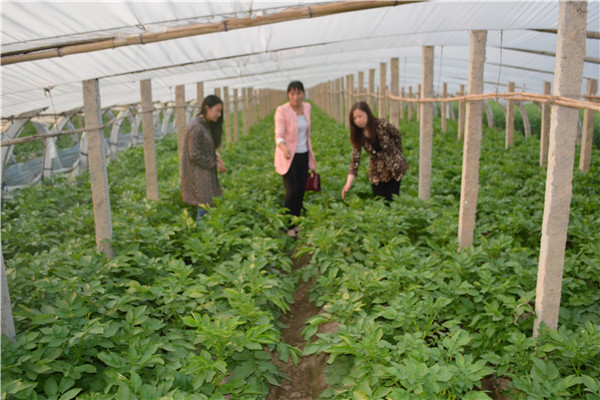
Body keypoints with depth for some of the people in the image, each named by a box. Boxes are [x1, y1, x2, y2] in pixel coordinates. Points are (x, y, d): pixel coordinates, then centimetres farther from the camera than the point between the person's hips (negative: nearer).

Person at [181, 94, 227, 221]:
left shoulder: (207, 125, 9)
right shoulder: (196, 127, -20)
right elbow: (195, 155, -20)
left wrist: (216, 158, -2)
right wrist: (215, 165, -12)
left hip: (206, 173, 9)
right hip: (197, 174, -9)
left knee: (209, 205, 11)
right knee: (205, 206, -7)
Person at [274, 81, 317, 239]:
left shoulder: (307, 107, 4)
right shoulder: (282, 111, -14)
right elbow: (279, 136, -19)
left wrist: (311, 155, 18)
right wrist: (285, 149, -41)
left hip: (303, 155, 6)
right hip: (288, 157, -6)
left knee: (301, 191, 8)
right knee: (292, 192, -9)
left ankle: (295, 224, 23)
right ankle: (288, 227, 6)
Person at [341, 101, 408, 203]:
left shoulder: (382, 125, -20)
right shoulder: (358, 136, -13)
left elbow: (398, 136, -2)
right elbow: (355, 160, -16)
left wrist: (395, 154, 7)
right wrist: (348, 184, -27)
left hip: (394, 168, -2)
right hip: (377, 172, 2)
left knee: (392, 201, -3)